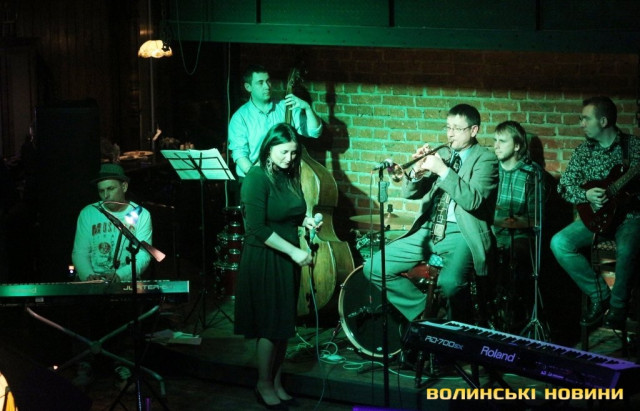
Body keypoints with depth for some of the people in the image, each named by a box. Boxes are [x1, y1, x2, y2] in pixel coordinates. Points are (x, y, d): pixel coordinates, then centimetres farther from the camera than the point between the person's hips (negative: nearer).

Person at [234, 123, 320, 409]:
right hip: (264, 259, -7)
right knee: (270, 324, -1)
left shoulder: (289, 176, 7)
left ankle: (277, 382, 23)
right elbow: (258, 228, -23)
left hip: (287, 258, 7)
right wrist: (294, 251, -23)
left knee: (284, 322, 12)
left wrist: (304, 220, -1)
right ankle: (264, 385, 14)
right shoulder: (257, 177, -17)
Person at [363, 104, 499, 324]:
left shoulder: (486, 159, 1)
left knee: (449, 282, -36)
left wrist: (443, 170, -20)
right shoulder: (442, 155, 17)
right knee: (373, 268, -4)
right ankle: (424, 311, 9)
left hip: (461, 233, -7)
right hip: (429, 231, 7)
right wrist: (418, 170, -7)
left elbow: (472, 200, -16)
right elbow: (410, 193, 14)